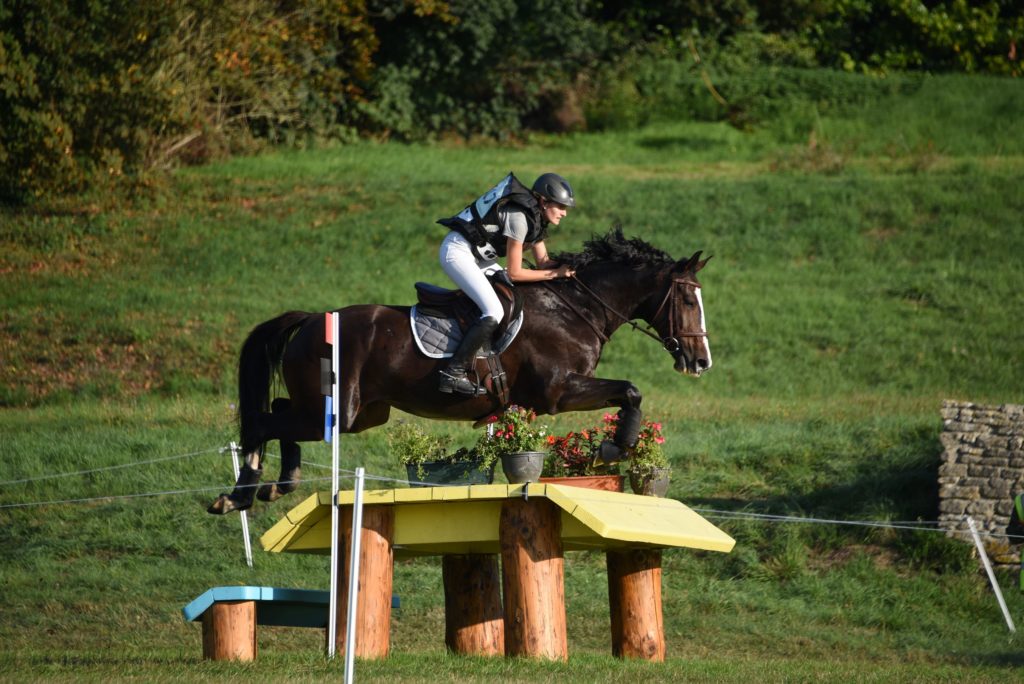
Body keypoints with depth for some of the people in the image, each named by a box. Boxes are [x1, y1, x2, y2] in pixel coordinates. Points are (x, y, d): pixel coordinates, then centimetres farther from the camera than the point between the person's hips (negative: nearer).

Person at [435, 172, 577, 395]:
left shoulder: (535, 217, 8)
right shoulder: (519, 217, -21)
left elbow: (543, 262, 10)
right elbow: (514, 273, -19)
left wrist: (564, 265, -9)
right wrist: (556, 274, -15)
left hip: (478, 255, 11)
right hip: (457, 252, -11)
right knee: (494, 313, -21)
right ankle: (453, 373, -22)